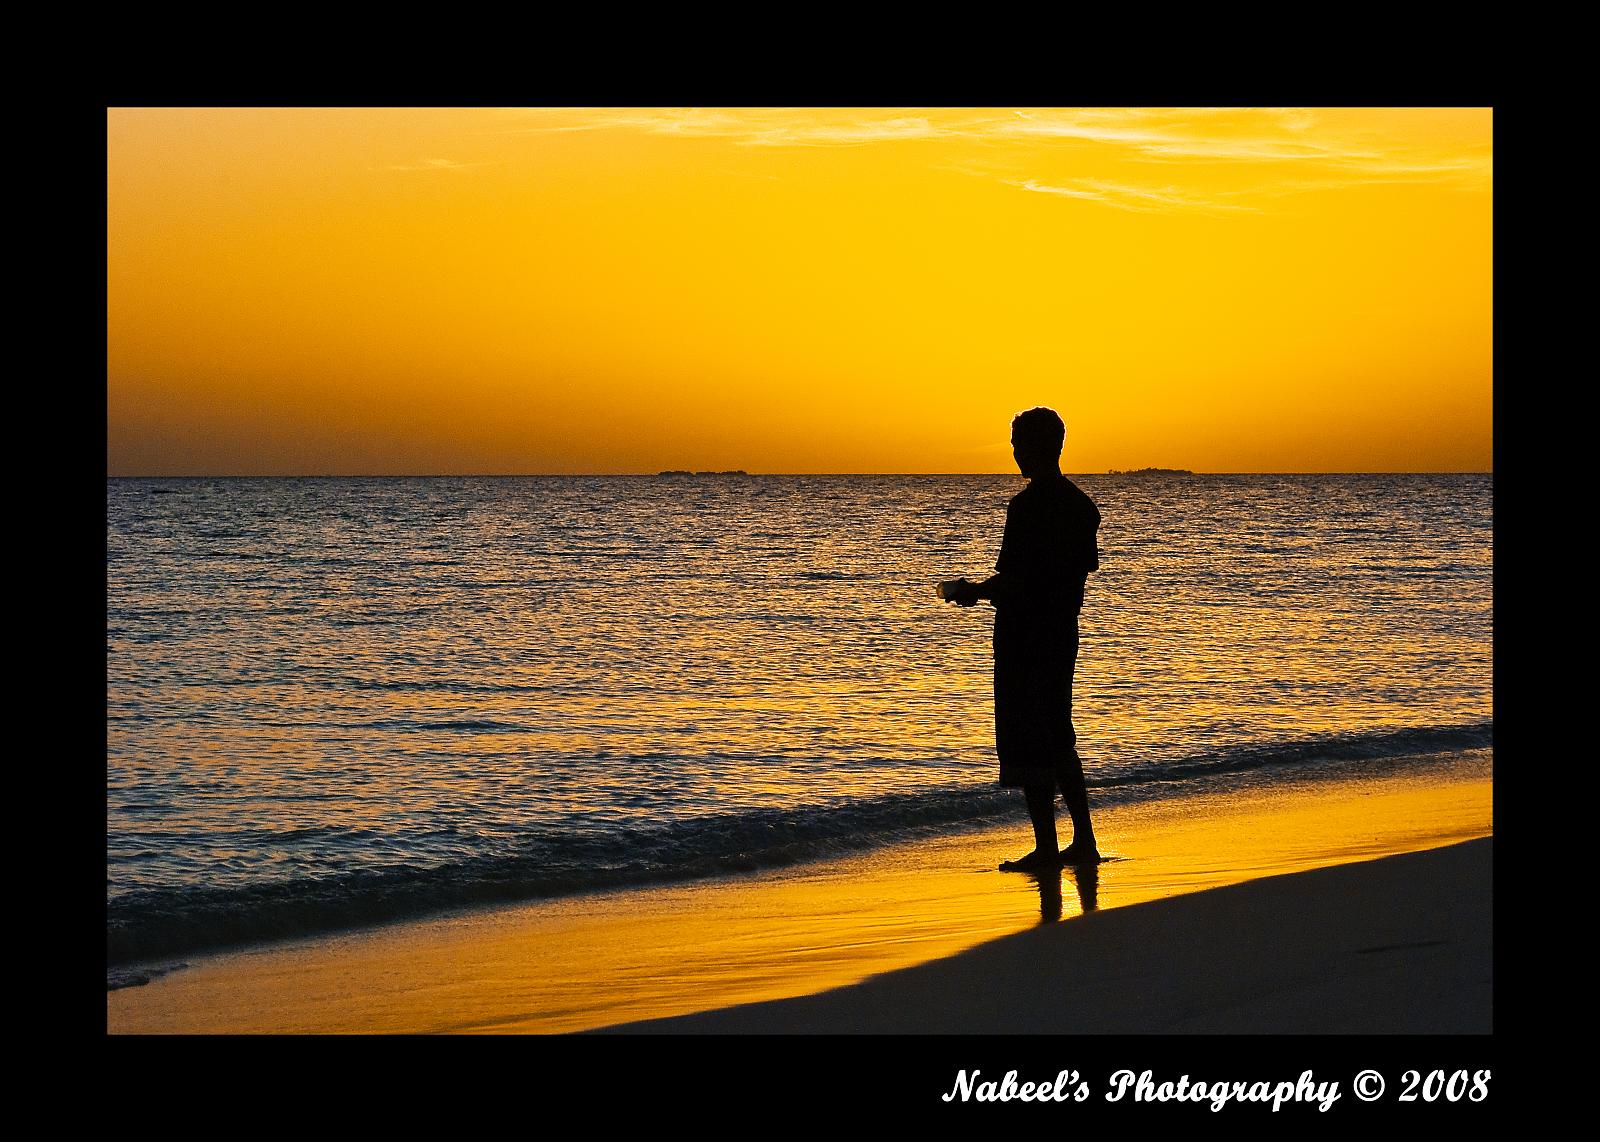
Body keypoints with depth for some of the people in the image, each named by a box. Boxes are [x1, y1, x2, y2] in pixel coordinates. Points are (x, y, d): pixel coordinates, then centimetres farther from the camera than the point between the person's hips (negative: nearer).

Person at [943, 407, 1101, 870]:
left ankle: (1046, 848, 1)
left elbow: (1012, 579, -21)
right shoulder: (1080, 503, 8)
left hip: (1024, 635, -9)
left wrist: (971, 592, -4)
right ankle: (1083, 841, 19)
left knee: (1027, 745, -1)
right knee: (1058, 739, 17)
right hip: (1063, 631, 9)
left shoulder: (1027, 505, -18)